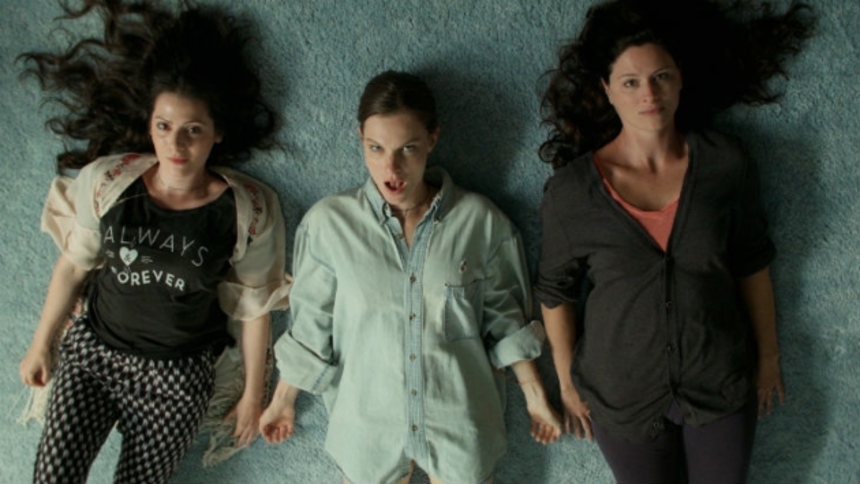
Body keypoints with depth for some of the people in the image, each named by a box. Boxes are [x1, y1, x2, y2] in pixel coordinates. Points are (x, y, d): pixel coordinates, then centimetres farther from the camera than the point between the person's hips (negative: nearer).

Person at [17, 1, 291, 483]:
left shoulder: (248, 212, -15)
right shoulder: (106, 181, -12)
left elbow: (255, 307, -5)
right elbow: (73, 266, 4)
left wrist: (254, 393, 3)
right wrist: (42, 344, 13)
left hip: (178, 378, -1)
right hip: (93, 353, 2)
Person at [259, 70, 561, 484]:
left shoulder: (481, 221, -10)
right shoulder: (328, 222, -11)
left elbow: (505, 319, 1)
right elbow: (310, 326, 0)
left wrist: (535, 397, 5)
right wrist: (282, 401, 7)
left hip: (461, 421, 1)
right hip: (367, 423, 0)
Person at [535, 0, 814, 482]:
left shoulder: (726, 163, -10)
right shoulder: (571, 190, -15)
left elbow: (753, 266, 1)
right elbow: (555, 293, -3)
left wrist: (769, 357, 9)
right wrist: (568, 384, 4)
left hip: (722, 384, 1)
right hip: (621, 396, -1)